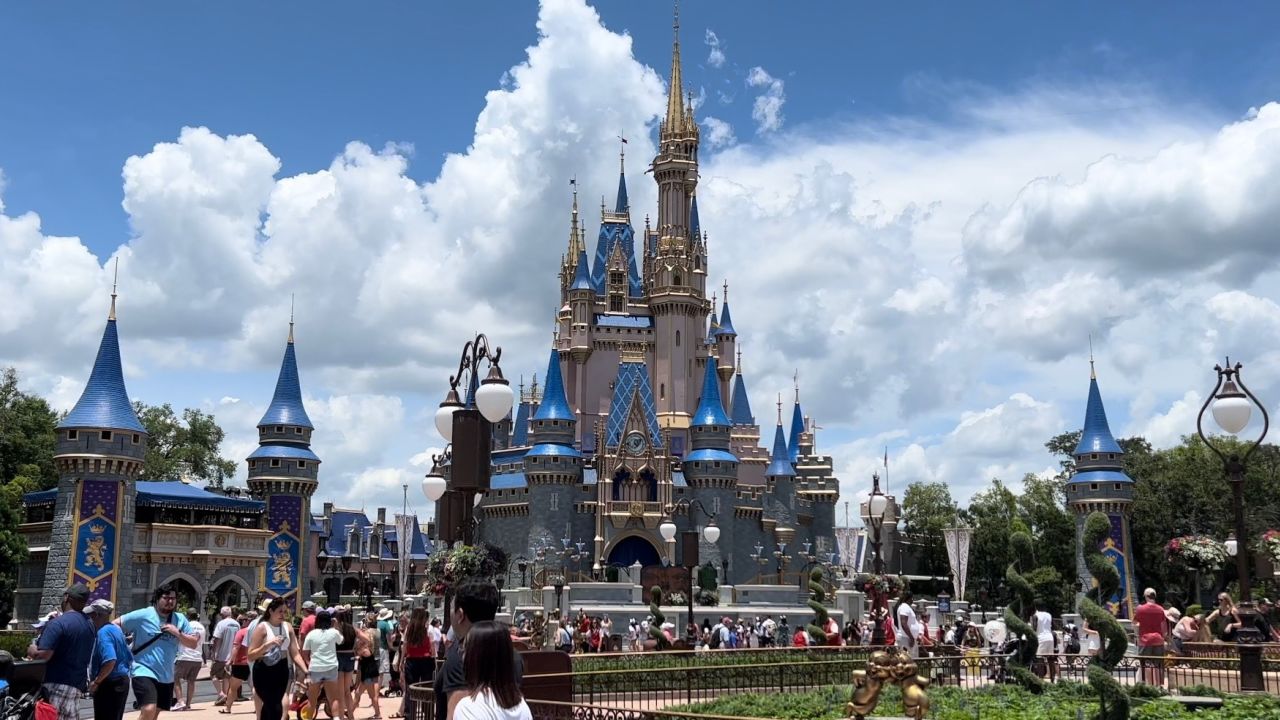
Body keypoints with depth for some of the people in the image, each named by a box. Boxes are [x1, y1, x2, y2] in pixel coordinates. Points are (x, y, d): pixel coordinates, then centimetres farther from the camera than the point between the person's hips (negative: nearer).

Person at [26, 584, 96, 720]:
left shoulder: (57, 623, -15)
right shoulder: (89, 624, 11)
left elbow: (42, 655, -22)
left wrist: (31, 650, 0)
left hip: (57, 684, -8)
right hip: (77, 683, 8)